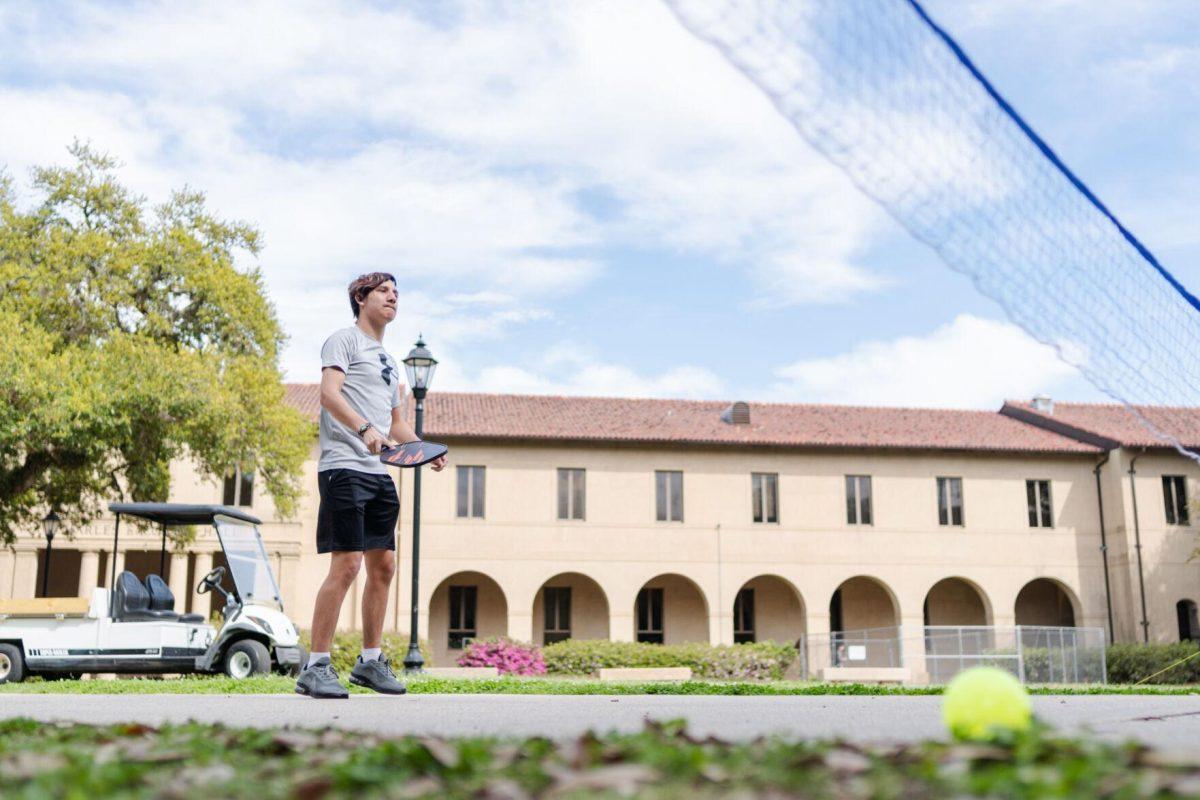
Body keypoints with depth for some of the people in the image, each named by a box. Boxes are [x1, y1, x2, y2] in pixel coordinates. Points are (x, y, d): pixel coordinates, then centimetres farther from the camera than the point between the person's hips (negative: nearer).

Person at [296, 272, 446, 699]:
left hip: (380, 473, 9)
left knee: (383, 566, 8)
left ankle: (370, 660, 18)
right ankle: (316, 667, -7)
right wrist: (364, 429, -30)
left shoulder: (389, 362, 26)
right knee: (346, 564, -13)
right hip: (345, 467, -8)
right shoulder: (344, 340, 2)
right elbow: (329, 393, -14)